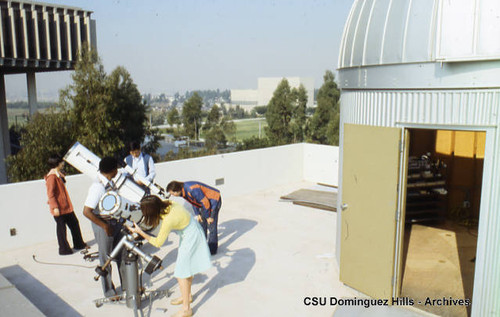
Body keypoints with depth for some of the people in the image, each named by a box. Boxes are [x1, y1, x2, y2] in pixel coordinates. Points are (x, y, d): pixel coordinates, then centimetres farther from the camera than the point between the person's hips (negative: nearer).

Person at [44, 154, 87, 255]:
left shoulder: (59, 174, 13)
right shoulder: (51, 176, -17)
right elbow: (50, 194, -21)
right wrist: (55, 207, -24)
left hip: (66, 206, 10)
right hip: (59, 208, -10)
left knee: (74, 223, 15)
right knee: (61, 227, 1)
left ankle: (79, 244, 28)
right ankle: (64, 249, 11)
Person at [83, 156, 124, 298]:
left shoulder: (109, 182, 1)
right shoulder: (98, 187, -25)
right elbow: (87, 211, -28)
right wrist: (105, 226, -23)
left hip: (115, 223, 8)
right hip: (103, 227, -8)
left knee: (122, 255, 18)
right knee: (106, 259, 9)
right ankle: (109, 291, 26)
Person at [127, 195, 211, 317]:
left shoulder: (168, 220, -34)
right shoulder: (166, 203, -14)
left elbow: (158, 243, -19)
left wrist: (139, 231, -15)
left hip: (191, 237, -9)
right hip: (190, 231, 9)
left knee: (181, 272, -3)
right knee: (187, 267, 22)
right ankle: (187, 295, 39)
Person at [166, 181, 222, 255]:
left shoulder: (192, 189, -34)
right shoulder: (183, 191, -5)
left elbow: (205, 202, -26)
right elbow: (194, 202, 11)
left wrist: (208, 217, -16)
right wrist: (198, 214, 8)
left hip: (214, 200, -9)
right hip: (205, 201, 9)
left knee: (211, 225, -6)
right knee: (201, 223, 15)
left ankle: (212, 249, 6)